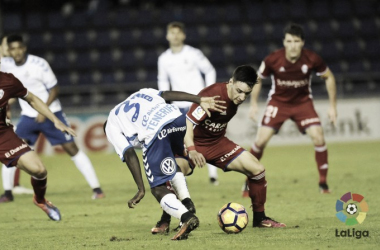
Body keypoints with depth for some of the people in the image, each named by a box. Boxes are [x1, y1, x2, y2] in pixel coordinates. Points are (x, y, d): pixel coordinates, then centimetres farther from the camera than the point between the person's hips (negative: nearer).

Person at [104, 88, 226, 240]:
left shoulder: (111, 126, 24)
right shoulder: (141, 93, 39)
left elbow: (129, 155, 8)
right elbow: (167, 95, 19)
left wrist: (141, 189, 4)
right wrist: (200, 100, 12)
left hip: (153, 132, -6)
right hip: (176, 117, 6)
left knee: (158, 188, 5)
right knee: (173, 159, 38)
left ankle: (186, 217, -20)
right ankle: (187, 203, 21)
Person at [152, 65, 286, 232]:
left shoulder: (236, 97, -6)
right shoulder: (212, 95, -30)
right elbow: (188, 122, -39)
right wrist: (191, 150, -51)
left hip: (217, 142, 7)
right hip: (194, 142, -7)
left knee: (257, 169, -4)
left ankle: (259, 219, 13)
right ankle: (165, 220, -13)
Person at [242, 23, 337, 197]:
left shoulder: (312, 59, -21)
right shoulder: (273, 60, -23)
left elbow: (329, 77, -2)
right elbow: (257, 78, -3)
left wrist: (332, 106, -2)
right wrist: (254, 104, -5)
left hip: (303, 102, 0)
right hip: (278, 102, 0)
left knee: (318, 137, -17)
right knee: (261, 140, -12)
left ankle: (323, 183, -1)